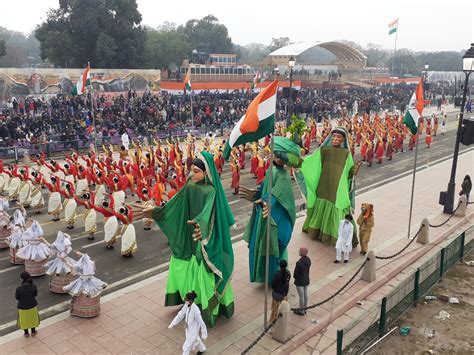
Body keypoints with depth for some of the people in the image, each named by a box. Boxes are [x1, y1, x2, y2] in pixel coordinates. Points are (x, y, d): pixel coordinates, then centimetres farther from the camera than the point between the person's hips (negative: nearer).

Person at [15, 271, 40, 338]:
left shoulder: (19, 288, -28)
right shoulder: (33, 286, -21)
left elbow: (17, 297, -11)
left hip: (23, 307, -2)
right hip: (32, 306, 2)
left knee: (24, 320, 23)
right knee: (32, 318, 25)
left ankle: (26, 333, 40)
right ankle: (33, 332, 42)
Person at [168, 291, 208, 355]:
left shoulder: (195, 310, -37)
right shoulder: (187, 305, -15)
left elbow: (201, 322, -26)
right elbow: (181, 314, -1)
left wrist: (204, 334, -16)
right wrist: (173, 324, 0)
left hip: (194, 330, -7)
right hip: (188, 327, 7)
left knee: (186, 347, 7)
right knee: (195, 339, 33)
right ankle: (202, 349, 62)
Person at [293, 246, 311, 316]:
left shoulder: (299, 263, -32)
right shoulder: (308, 260, -8)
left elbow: (295, 273, -20)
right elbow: (307, 269, 4)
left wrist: (294, 276, 1)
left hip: (300, 281, -7)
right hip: (306, 280, 7)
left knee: (301, 296, 9)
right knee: (305, 294, 20)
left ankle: (301, 311, 25)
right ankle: (304, 309, 37)